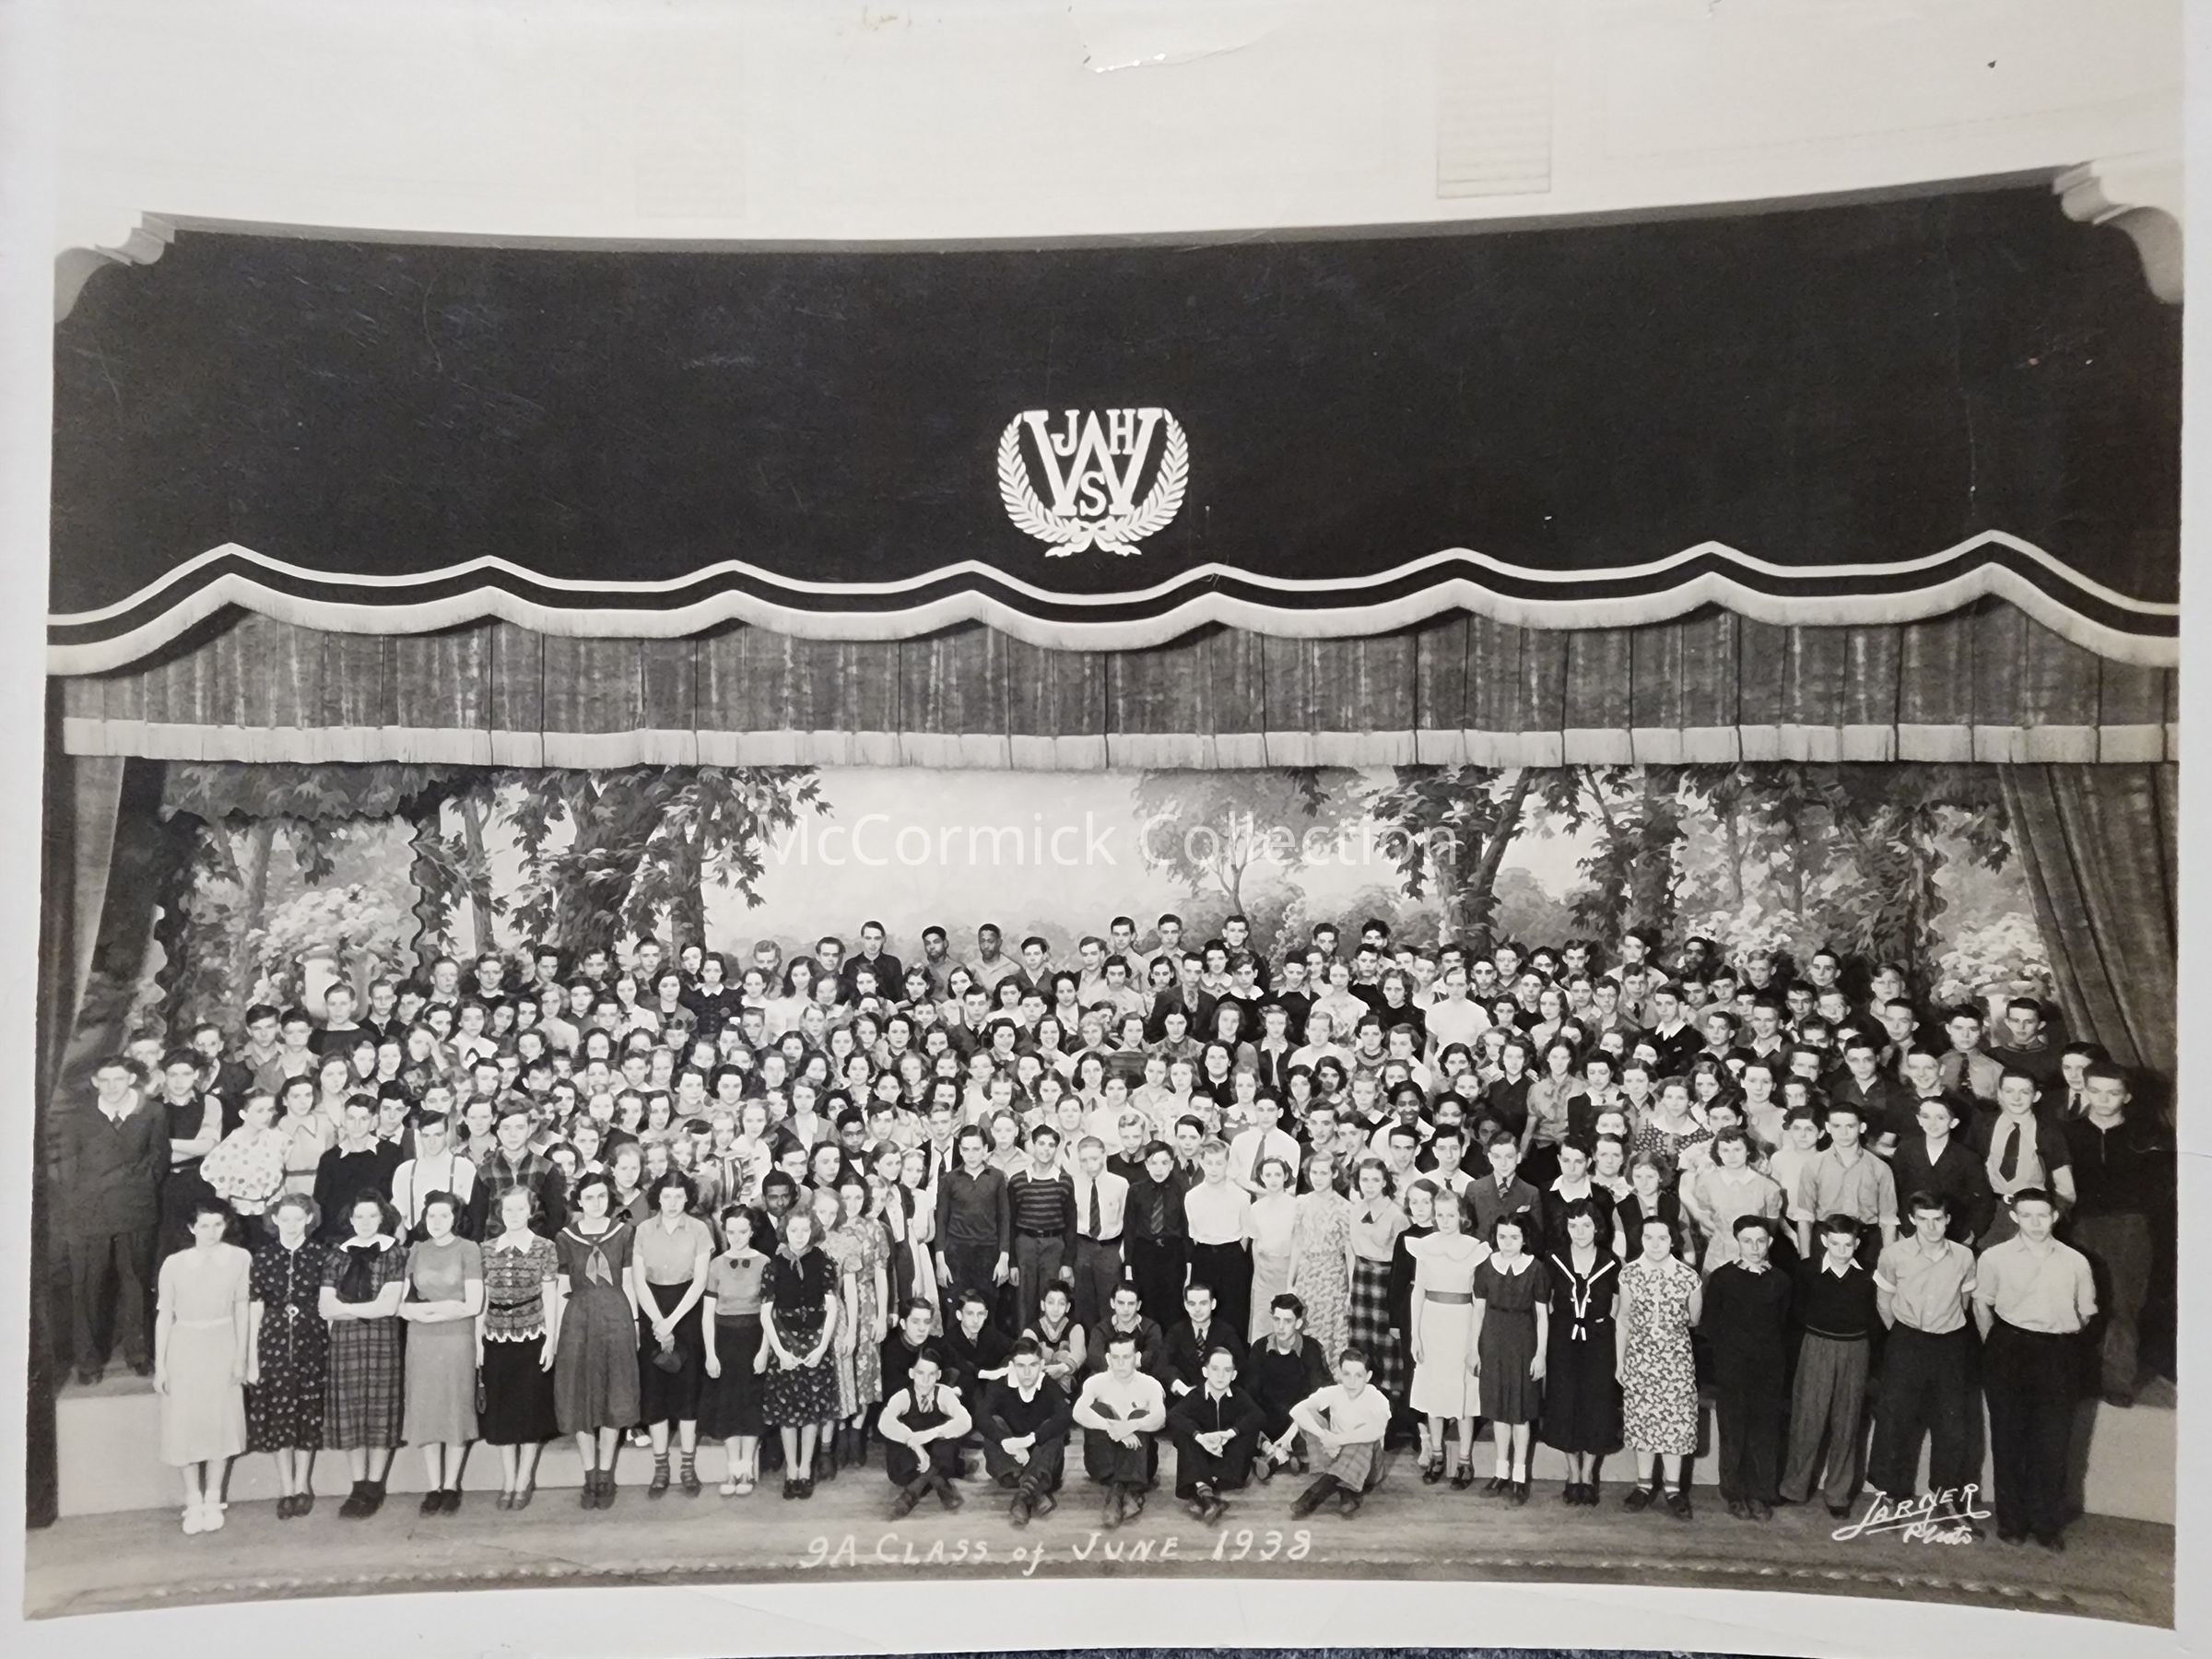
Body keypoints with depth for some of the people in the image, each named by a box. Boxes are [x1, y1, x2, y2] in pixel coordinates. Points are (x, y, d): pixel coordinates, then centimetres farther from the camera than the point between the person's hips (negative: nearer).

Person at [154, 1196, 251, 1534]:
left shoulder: (240, 1259, -7)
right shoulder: (174, 1264, -9)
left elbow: (242, 1310, 0)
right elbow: (164, 1316, -2)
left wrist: (241, 1358, 0)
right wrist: (159, 1366, -2)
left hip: (222, 1347, 0)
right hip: (184, 1348, 0)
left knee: (220, 1422, 6)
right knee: (185, 1424, 4)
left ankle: (213, 1499, 21)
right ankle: (193, 1500, 19)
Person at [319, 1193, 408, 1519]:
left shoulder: (393, 1252, -1)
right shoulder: (337, 1256, 8)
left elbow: (388, 1306, -9)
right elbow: (326, 1308, 0)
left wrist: (346, 1307, -5)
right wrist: (368, 1309, -10)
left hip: (383, 1340, -3)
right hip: (344, 1342, 3)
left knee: (380, 1412, 2)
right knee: (349, 1414, 5)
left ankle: (374, 1489, 12)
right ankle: (358, 1487, 17)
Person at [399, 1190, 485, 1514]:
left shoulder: (468, 1249, -2)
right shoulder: (416, 1251, 8)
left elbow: (474, 1305, -7)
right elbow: (400, 1304, 2)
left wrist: (425, 1310, -7)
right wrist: (441, 1307, -14)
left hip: (457, 1341, -3)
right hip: (421, 1341, 3)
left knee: (456, 1410, 1)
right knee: (425, 1411, 3)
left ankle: (450, 1486, 11)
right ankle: (432, 1487, 13)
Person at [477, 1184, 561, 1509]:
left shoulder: (545, 1248, -2)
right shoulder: (487, 1250, 5)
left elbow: (550, 1296, -2)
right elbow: (482, 1297, 7)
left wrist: (550, 1339, -6)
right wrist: (478, 1339, 3)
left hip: (532, 1337, -2)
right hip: (497, 1338, 2)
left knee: (530, 1408, 2)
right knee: (500, 1409, 6)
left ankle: (524, 1481, 14)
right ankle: (507, 1480, 17)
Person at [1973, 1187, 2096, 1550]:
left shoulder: (2075, 1261, 4)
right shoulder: (1994, 1257, 0)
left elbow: (2085, 1313, 15)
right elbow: (1982, 1305, 11)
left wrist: (2063, 1342, 10)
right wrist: (1995, 1346, 8)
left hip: (2060, 1357, 1)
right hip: (2008, 1353, -1)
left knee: (2054, 1443, 3)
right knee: (2008, 1439, 5)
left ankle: (2049, 1526, 16)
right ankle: (2011, 1521, 16)